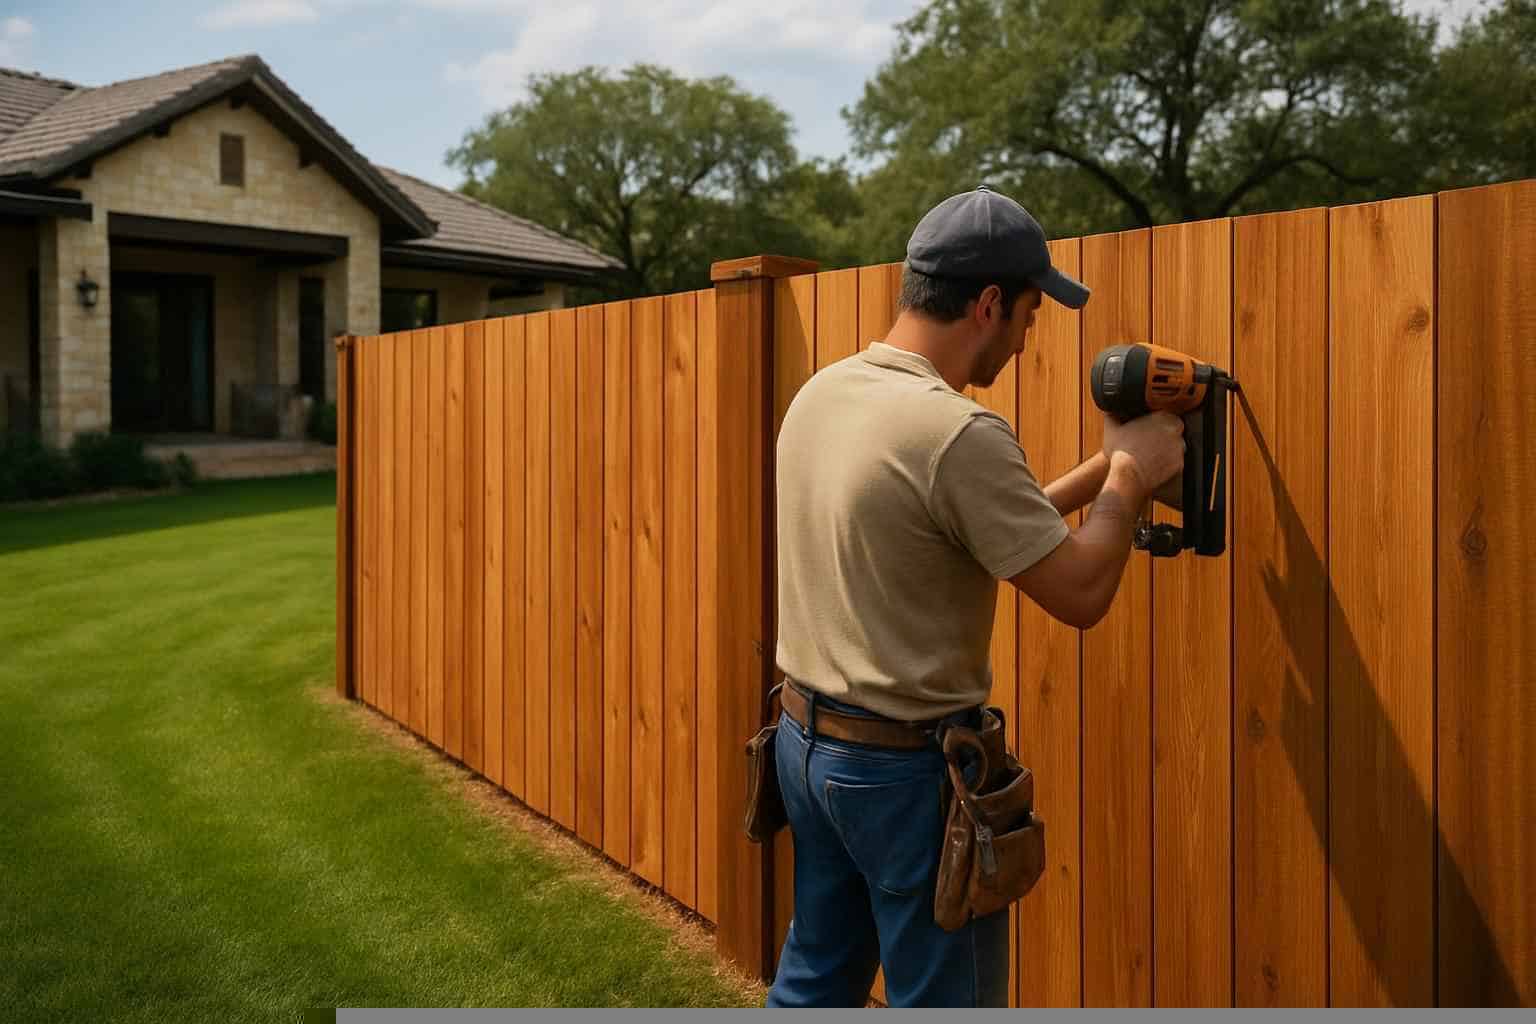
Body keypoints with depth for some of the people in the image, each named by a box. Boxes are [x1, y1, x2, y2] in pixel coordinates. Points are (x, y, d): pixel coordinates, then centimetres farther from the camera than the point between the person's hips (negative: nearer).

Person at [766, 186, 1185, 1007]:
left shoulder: (820, 394, 3)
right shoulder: (958, 432, -24)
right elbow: (1079, 594, -17)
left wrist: (1105, 466, 11)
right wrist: (1131, 474, -2)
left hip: (806, 741, 8)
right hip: (907, 766, -8)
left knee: (815, 984, 22)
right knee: (942, 998, 10)